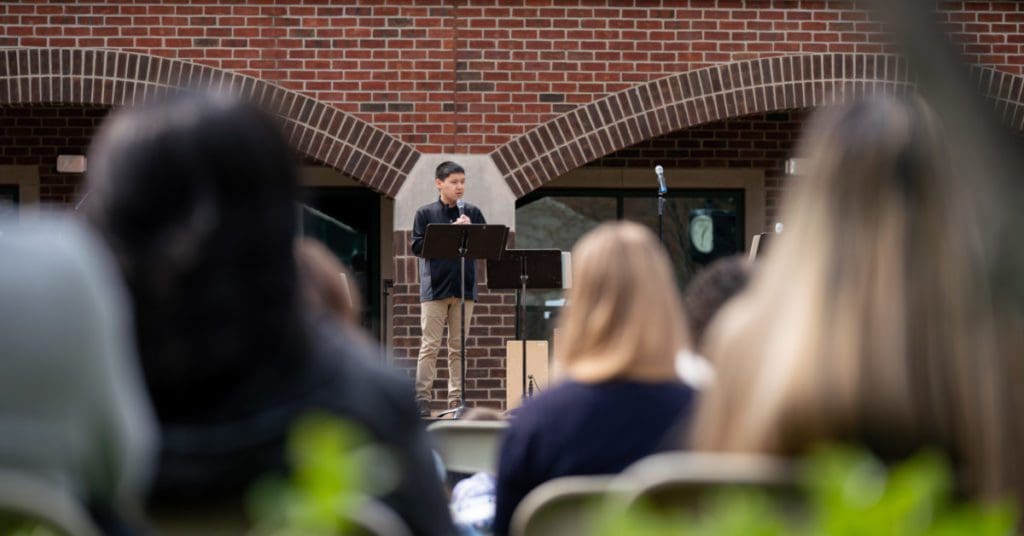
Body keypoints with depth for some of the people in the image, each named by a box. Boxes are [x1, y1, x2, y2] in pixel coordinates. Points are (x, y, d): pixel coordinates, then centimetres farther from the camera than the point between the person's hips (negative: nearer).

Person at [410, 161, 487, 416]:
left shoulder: (472, 213, 10)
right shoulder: (425, 213, 3)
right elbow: (417, 246, -5)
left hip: (464, 287, 3)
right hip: (435, 287, -3)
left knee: (459, 346, 6)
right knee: (430, 345, -3)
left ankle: (456, 398, 9)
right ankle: (422, 398, -1)